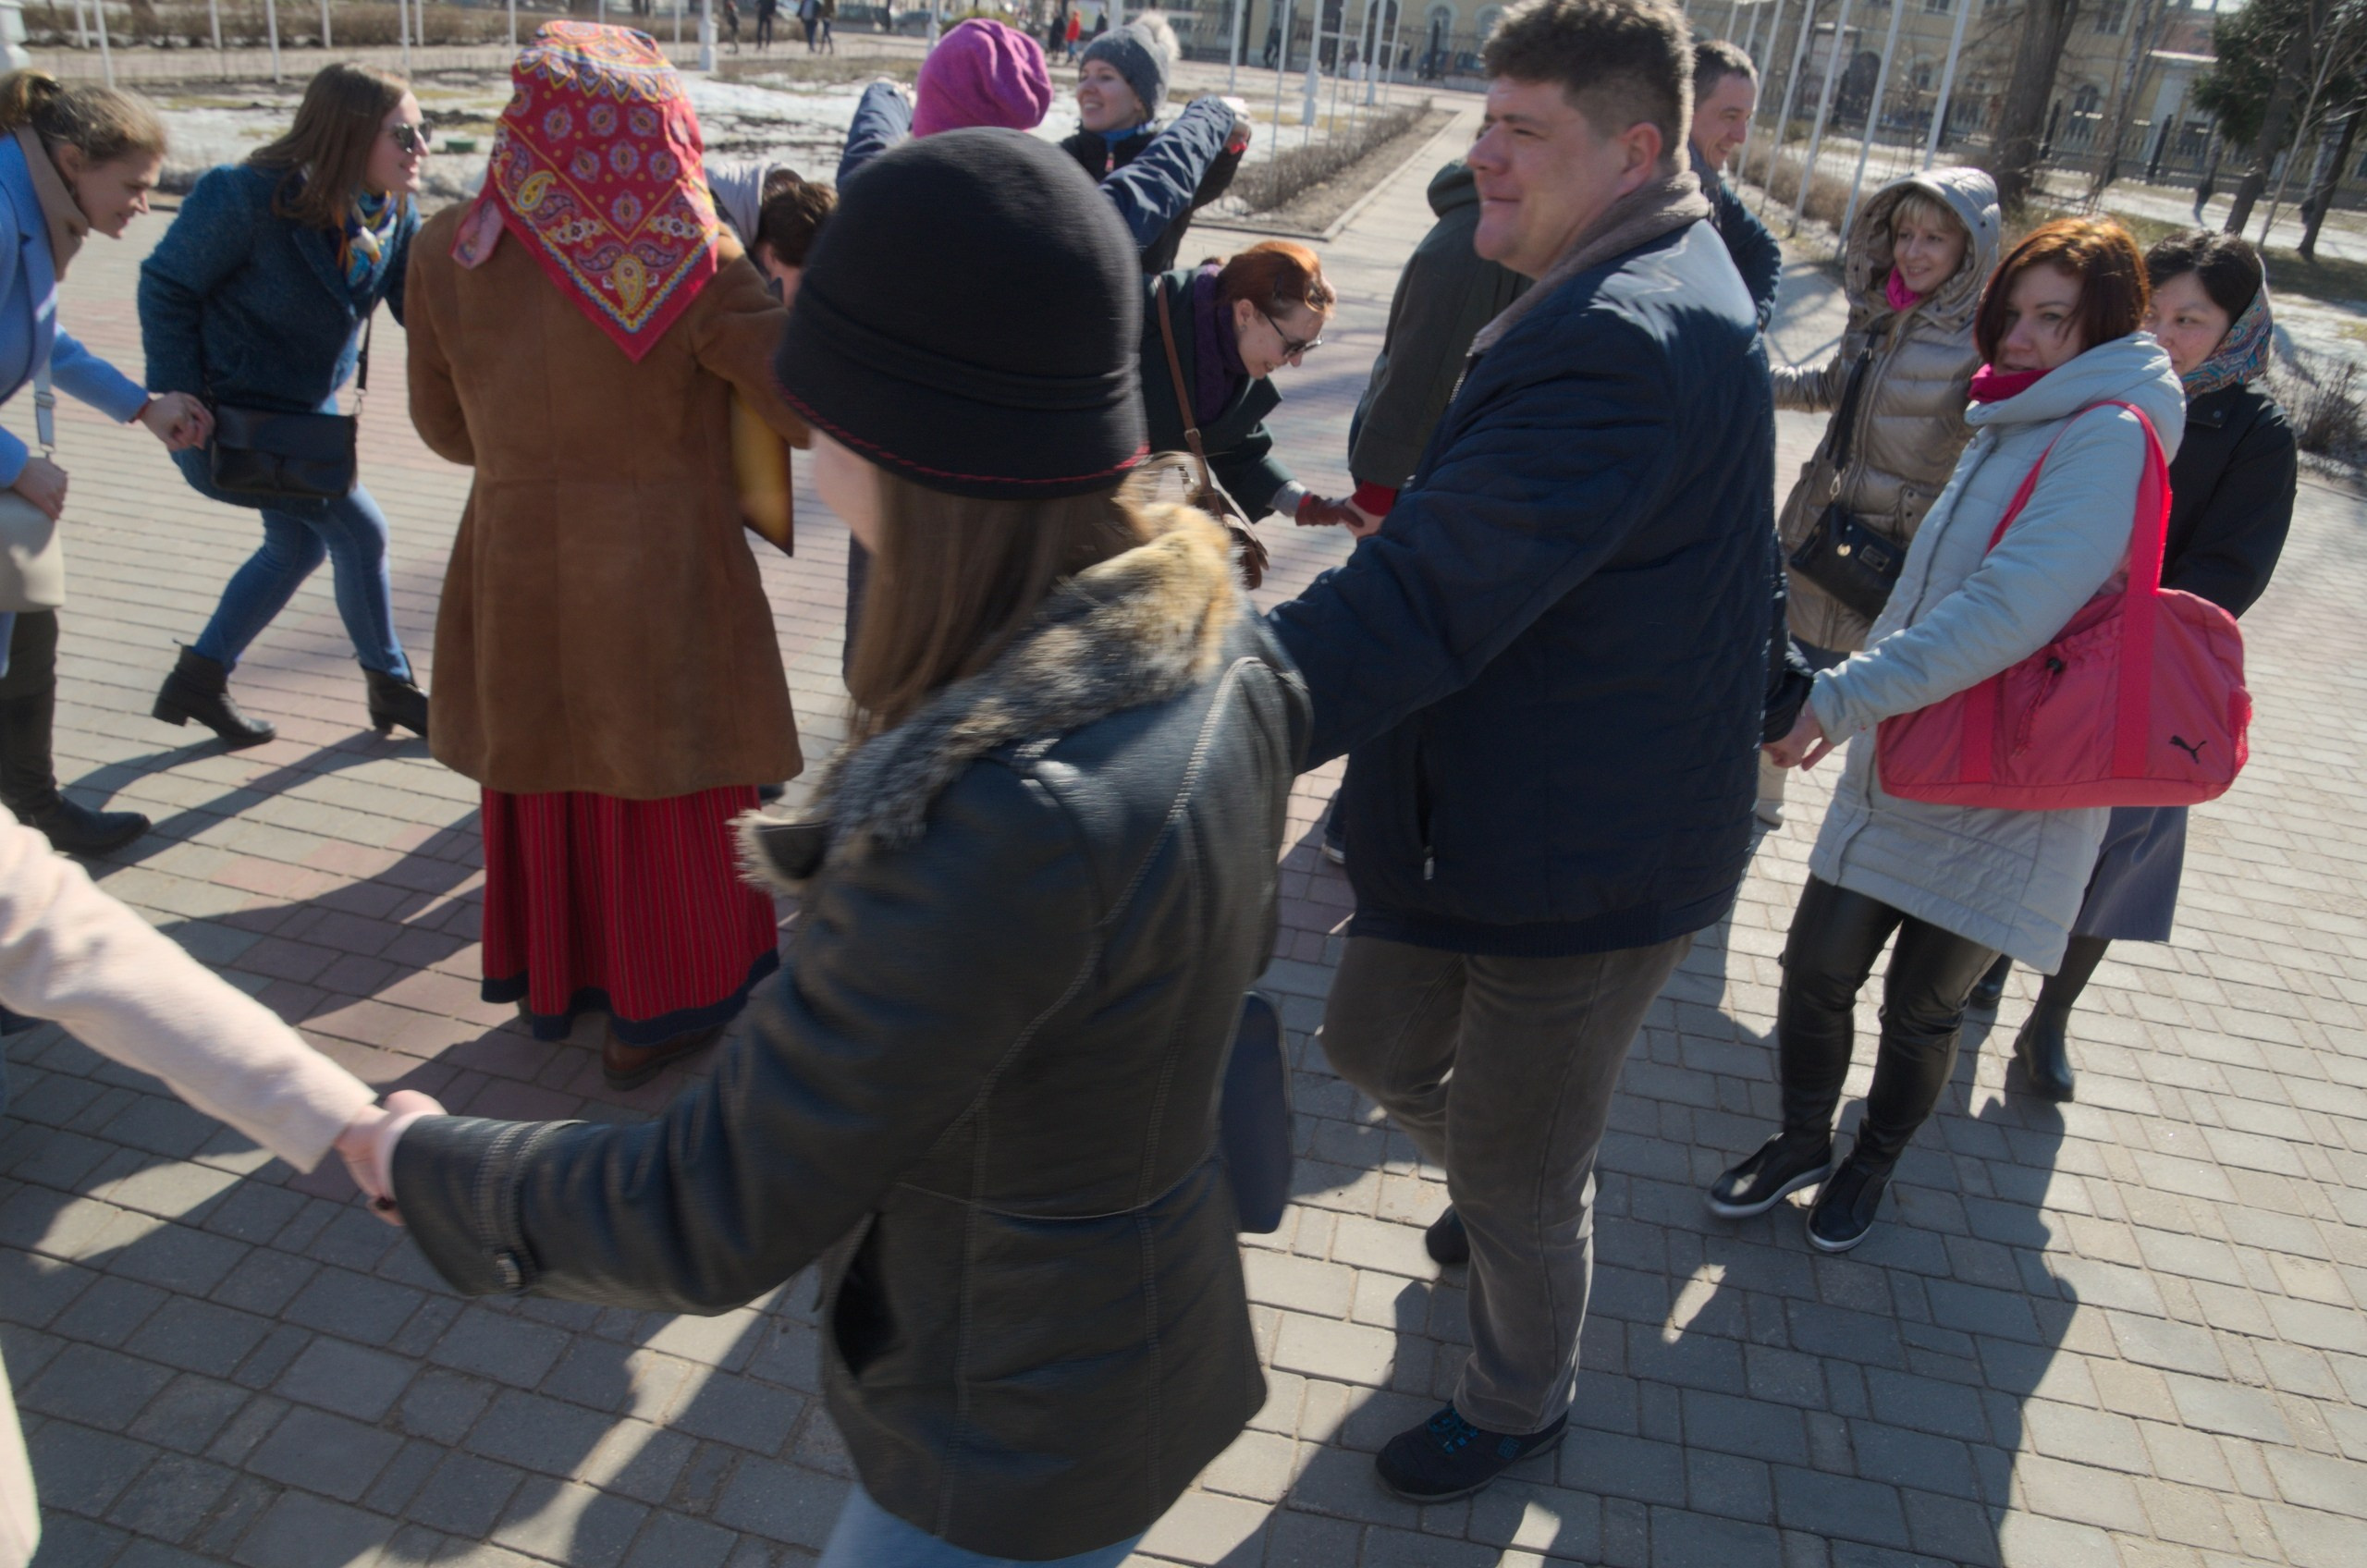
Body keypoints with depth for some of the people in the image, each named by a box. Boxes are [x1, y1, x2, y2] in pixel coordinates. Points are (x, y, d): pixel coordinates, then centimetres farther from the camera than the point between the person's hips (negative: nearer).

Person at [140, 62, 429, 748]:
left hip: (309, 409, 9)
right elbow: (167, 286, -17)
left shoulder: (394, 211, -8)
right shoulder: (249, 197, -26)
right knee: (358, 528, -9)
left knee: (297, 546, 18)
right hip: (230, 419, -8)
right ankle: (390, 687, 11)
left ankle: (197, 680, 37)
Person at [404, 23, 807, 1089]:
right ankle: (668, 1005, 27)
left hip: (515, 573, 4)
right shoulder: (694, 266, -17)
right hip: (663, 584, -4)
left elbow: (443, 425, 7)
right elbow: (813, 413, -12)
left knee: (543, 782, 21)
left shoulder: (447, 251, -4)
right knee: (667, 795, 12)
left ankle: (553, 979, 40)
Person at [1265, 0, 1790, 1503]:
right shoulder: (1654, 293, 7)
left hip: (1588, 863, -10)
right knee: (1379, 1042, 25)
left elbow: (1410, 605, -38)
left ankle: (1521, 1406, 42)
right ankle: (1529, 1196, 55)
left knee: (1515, 1176, 12)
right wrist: (1771, 692, 32)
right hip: (1489, 812, 10)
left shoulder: (1623, 343, -30)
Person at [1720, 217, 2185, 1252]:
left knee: (1920, 1010, 9)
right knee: (1816, 968, 7)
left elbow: (2011, 610, -30)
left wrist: (1848, 693, -31)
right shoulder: (2014, 428, 12)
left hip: (1999, 802, -7)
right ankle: (1802, 1141, 30)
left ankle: (1873, 1164, 34)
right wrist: (1855, 694, 17)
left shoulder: (2107, 437, -17)